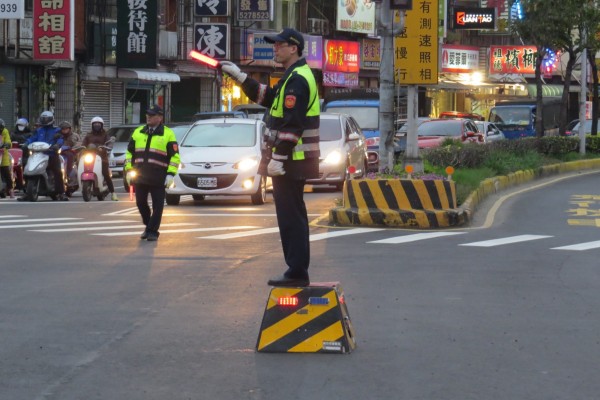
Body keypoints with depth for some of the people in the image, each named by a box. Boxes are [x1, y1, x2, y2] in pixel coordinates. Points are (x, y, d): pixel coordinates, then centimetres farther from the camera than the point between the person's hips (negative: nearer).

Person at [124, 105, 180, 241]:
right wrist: (129, 171, 9)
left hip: (158, 178, -4)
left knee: (157, 206, -2)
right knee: (141, 203, 8)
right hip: (140, 177, 4)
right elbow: (130, 152, 17)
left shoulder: (168, 134, 0)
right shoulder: (138, 132, 13)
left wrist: (170, 174, -11)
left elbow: (175, 157, -2)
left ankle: (152, 231, 4)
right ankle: (149, 226, 26)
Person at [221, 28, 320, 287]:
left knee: (290, 217, -8)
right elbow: (267, 97, 27)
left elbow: (292, 125, -23)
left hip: (292, 159, -11)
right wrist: (240, 76, 24)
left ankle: (297, 273, -6)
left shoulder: (297, 79, -16)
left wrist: (278, 158, -23)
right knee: (293, 216, 14)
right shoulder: (295, 76, 17)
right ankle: (298, 272, 20)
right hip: (294, 159, 11)